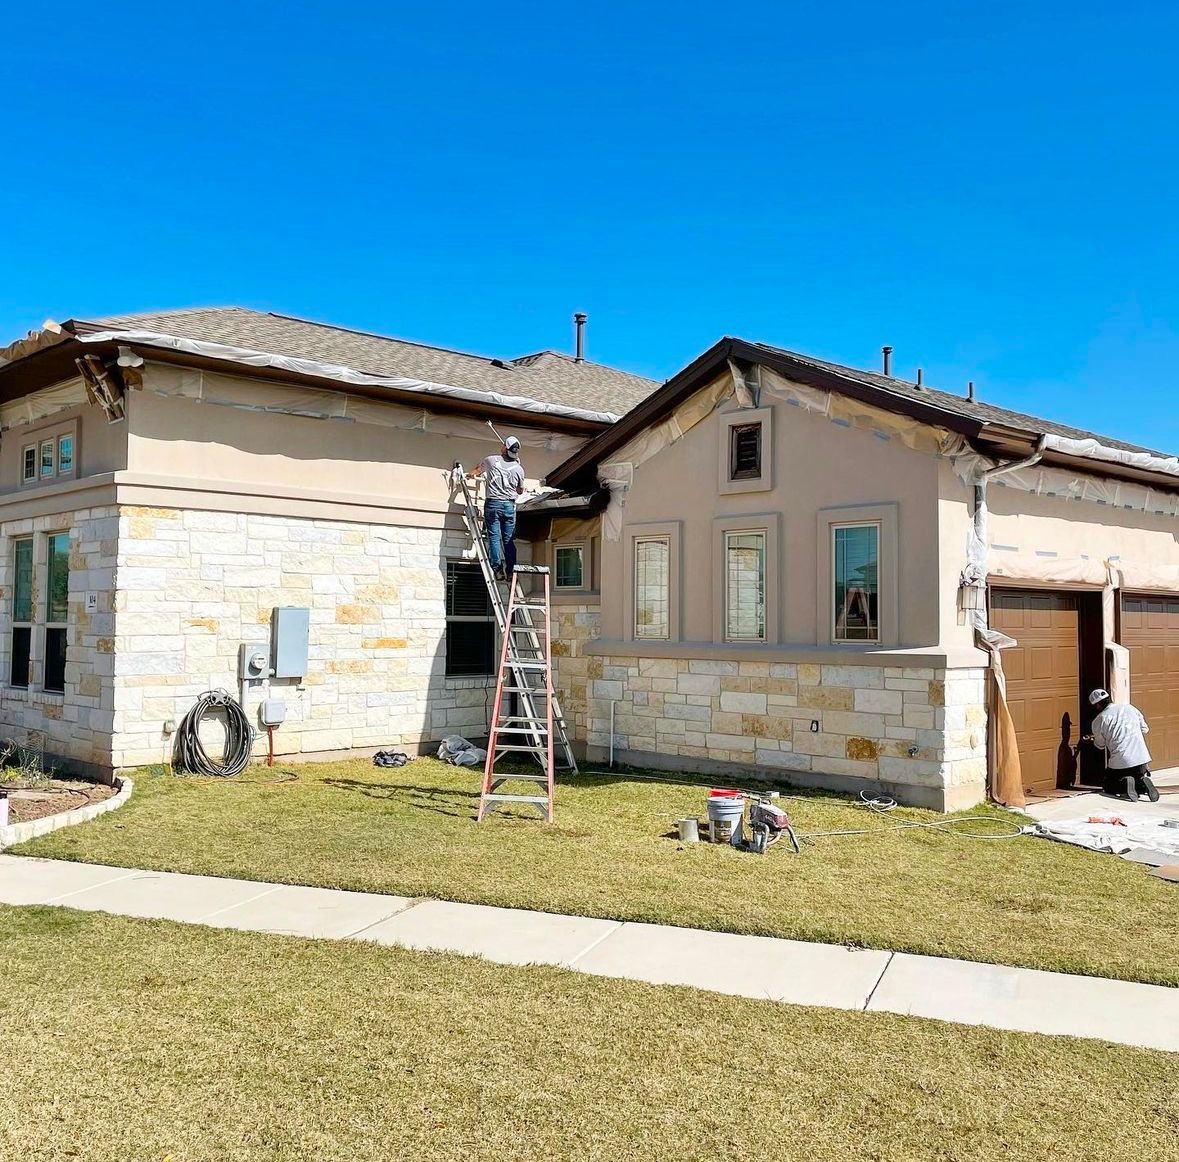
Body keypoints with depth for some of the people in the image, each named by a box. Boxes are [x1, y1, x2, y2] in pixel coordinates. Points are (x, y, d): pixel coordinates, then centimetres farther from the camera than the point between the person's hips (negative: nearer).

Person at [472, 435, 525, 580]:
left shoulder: (491, 460, 3)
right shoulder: (519, 468, 6)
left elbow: (476, 472, 25)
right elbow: (520, 491, 20)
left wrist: (482, 473, 48)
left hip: (492, 504, -2)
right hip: (509, 505, 2)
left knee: (494, 537, -2)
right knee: (509, 539, 6)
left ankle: (497, 569, -9)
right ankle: (511, 570, 3)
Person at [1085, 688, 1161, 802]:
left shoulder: (1098, 721, 1)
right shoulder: (1130, 708, 9)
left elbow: (1100, 745, 13)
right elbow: (1145, 729, 18)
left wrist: (1093, 739, 36)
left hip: (1119, 762, -3)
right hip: (1141, 759, 3)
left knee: (1109, 788, 19)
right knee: (1139, 779, 28)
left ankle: (1124, 784, -13)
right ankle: (1143, 785, -7)